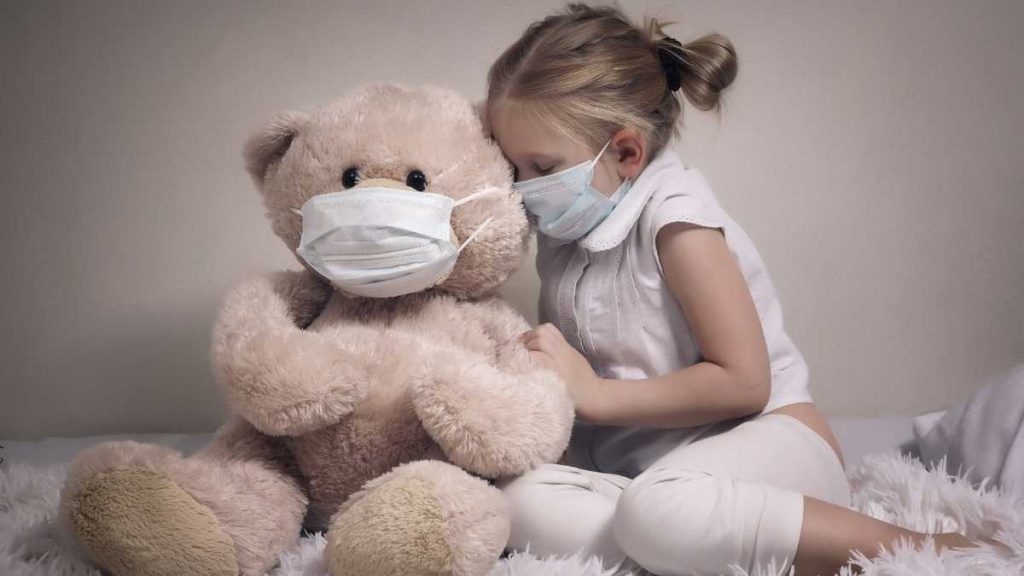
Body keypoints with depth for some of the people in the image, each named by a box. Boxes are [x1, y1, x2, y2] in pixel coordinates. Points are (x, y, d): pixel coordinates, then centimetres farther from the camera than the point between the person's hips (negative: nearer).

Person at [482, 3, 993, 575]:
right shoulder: (564, 234, 14)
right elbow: (569, 384, 22)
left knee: (658, 507, -42)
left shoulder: (671, 213, -9)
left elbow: (743, 382, -15)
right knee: (521, 499, -27)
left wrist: (596, 395, -12)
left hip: (767, 437, -6)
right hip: (634, 465, 6)